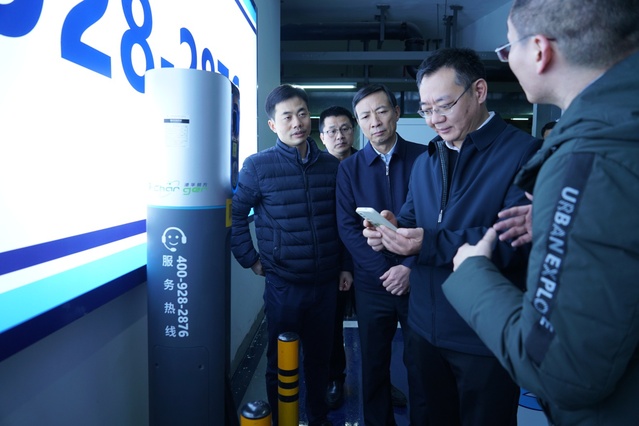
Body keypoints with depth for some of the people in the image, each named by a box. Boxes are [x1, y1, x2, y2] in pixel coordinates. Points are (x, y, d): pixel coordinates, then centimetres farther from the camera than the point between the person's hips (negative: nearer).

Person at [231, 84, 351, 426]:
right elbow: (235, 215, -3)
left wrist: (344, 265, 9)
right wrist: (251, 260, -4)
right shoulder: (258, 166, -8)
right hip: (283, 283, -3)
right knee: (280, 363, 13)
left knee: (319, 358, 18)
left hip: (325, 282, 3)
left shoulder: (332, 165, 2)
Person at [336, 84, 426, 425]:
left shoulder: (424, 158, -3)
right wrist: (386, 270, -13)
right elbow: (347, 228, -3)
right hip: (372, 283, 1)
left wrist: (410, 267, -15)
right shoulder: (349, 168, 2)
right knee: (374, 362, 15)